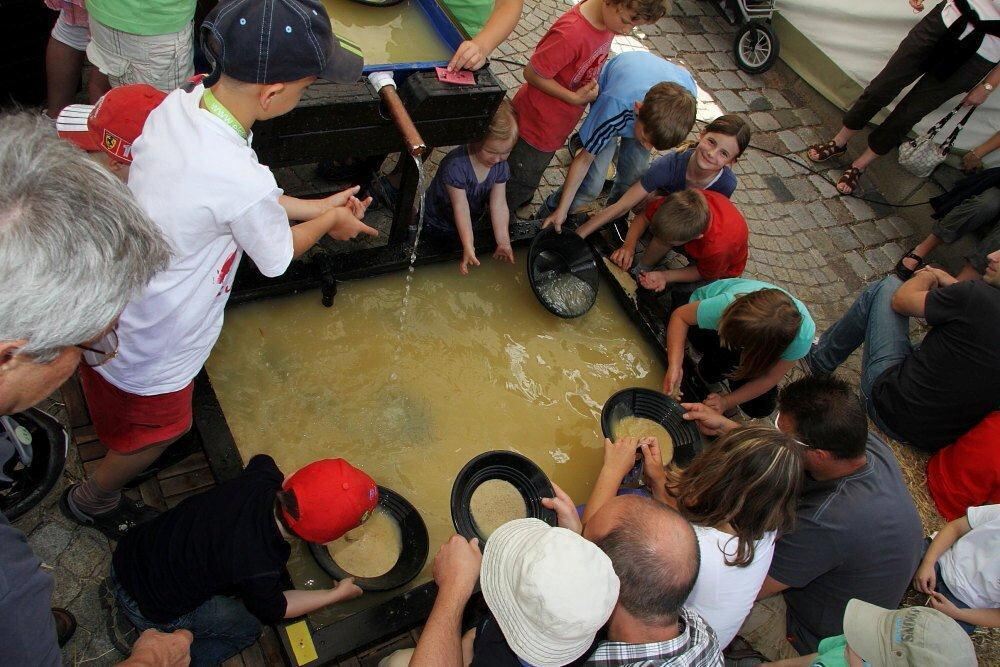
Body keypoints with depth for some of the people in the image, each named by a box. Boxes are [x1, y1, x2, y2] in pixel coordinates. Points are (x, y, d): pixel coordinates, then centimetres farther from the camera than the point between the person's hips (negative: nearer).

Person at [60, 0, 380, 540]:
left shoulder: (176, 104, -13)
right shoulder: (243, 182, -37)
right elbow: (277, 258, -16)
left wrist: (314, 205, 5)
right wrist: (330, 221, 2)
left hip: (110, 306, 7)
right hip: (151, 348, -6)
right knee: (158, 432, 25)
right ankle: (91, 501, 53)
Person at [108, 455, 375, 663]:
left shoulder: (259, 479, -22)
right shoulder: (260, 571, -35)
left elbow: (262, 460, 8)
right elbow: (274, 611, -7)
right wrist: (337, 594, 3)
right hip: (148, 608, -5)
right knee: (248, 626, 12)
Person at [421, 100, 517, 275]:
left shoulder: (501, 166, -16)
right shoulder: (455, 165, -36)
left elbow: (498, 205, -18)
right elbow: (461, 208, -36)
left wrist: (503, 242, -25)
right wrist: (468, 247, -40)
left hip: (472, 224, 5)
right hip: (436, 228, -5)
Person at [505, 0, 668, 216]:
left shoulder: (606, 19, -9)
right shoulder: (571, 34, -35)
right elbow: (532, 74, -25)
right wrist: (575, 98, -23)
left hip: (558, 123, 7)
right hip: (537, 122, -7)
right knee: (521, 183, 13)